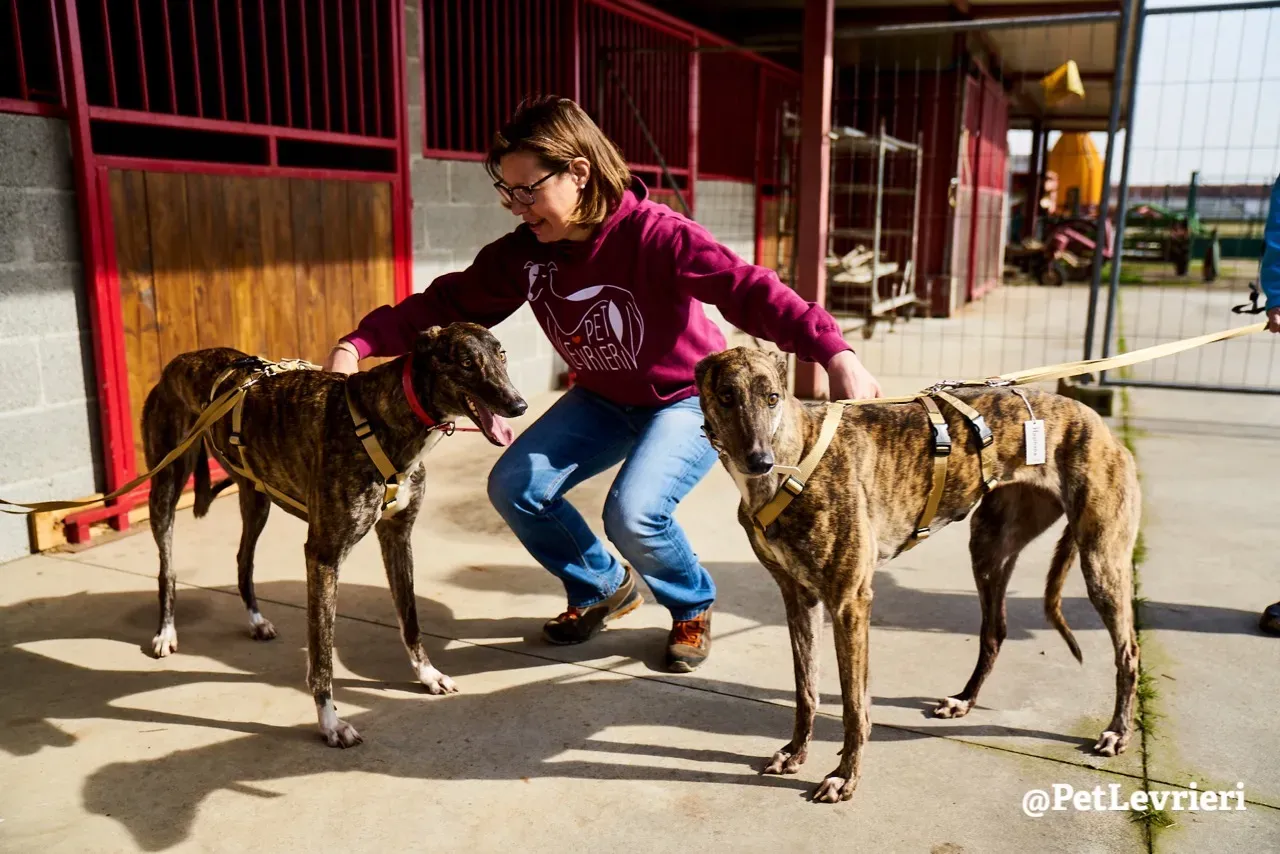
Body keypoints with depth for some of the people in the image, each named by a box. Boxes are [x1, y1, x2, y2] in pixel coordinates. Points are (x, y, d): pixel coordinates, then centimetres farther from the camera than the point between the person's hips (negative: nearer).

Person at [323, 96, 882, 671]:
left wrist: (835, 353, -52)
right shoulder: (523, 252, -10)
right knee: (513, 487, -7)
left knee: (632, 513, -27)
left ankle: (693, 606, 8)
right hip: (603, 399, 6)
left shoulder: (653, 235, -28)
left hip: (691, 398, -6)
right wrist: (357, 344, -22)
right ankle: (604, 587, 19)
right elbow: (447, 304, -8)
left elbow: (746, 289, -38)